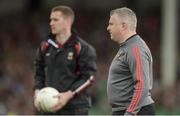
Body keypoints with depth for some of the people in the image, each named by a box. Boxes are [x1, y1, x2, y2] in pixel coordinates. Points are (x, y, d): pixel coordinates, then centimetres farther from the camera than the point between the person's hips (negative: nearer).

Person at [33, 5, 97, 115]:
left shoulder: (83, 48, -6)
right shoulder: (45, 46, 10)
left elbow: (89, 77, -10)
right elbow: (39, 73, 18)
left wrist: (69, 95, -20)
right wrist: (37, 91, -1)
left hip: (75, 108, -5)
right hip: (49, 107, 5)